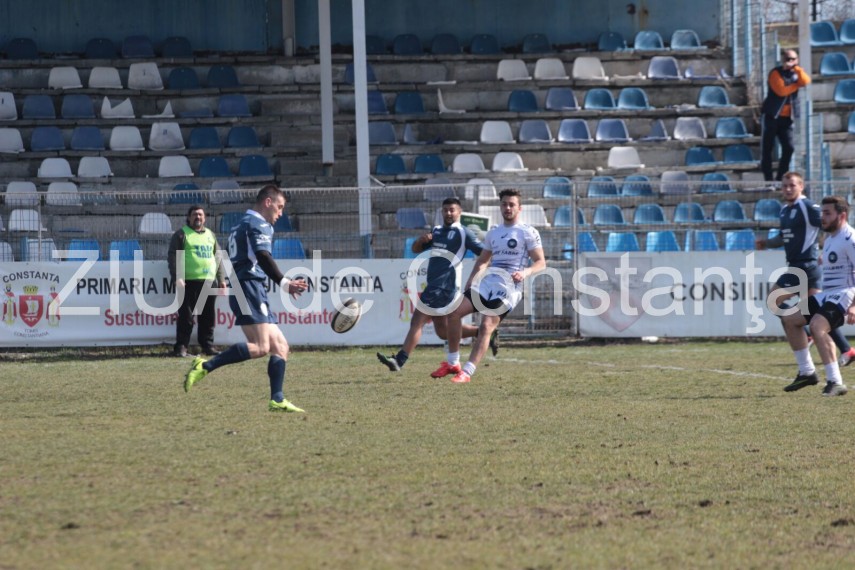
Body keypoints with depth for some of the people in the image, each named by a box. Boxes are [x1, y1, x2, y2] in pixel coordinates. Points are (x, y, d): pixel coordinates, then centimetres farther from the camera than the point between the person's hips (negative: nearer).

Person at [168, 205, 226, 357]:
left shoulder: (210, 235, 20)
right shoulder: (181, 235, 3)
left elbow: (217, 258, 24)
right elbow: (173, 257, -4)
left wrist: (221, 278, 17)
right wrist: (177, 277, -15)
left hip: (208, 282, 5)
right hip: (188, 282, -5)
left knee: (208, 316, 6)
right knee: (186, 316, -6)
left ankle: (207, 345, 14)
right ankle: (181, 346, -3)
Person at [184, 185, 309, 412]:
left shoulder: (245, 224, 27)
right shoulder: (258, 224, -4)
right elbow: (263, 257, -19)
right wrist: (284, 283, -27)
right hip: (249, 288, -10)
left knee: (280, 346, 8)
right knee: (261, 347, -22)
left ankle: (277, 400, 1)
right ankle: (205, 366, -26)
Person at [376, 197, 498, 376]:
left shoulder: (463, 233, -2)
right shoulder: (436, 231, 21)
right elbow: (416, 249, 24)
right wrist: (421, 240, 2)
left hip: (445, 286, -9)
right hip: (433, 285, 9)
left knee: (417, 322, -15)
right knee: (443, 331, 14)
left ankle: (399, 361, -19)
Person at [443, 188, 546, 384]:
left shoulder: (528, 233, 1)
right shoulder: (493, 234, 19)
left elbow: (541, 262, -3)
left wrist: (525, 272, -22)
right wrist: (470, 282, 14)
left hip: (509, 287, -6)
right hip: (487, 282, 6)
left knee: (486, 326, -21)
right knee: (454, 312, -7)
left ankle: (467, 372, -22)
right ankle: (453, 363, 2)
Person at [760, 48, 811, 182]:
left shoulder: (796, 74, 10)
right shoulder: (776, 73, -5)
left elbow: (805, 81, -12)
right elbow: (781, 90, -18)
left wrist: (797, 68, -16)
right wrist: (797, 85, -7)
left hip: (787, 117, 5)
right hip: (772, 115, -5)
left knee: (789, 148, -3)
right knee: (767, 147, -3)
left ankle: (781, 178, 6)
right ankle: (768, 179, 1)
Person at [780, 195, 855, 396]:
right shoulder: (830, 239, 16)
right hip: (827, 295, 11)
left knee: (817, 325, -32)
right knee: (790, 319, 12)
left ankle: (835, 382, -29)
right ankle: (807, 372, 17)